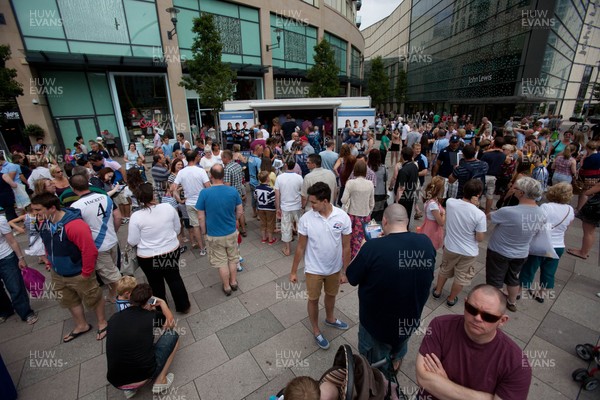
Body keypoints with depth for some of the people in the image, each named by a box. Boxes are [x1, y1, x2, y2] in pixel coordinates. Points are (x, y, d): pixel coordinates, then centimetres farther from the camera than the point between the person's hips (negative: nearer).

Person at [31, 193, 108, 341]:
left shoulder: (75, 225, -33)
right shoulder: (44, 223, -6)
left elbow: (90, 251, -31)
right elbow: (48, 245, 12)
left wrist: (86, 273, -22)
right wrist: (51, 264, 12)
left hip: (78, 275, -8)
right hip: (57, 274, 8)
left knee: (93, 299, 14)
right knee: (69, 301, 26)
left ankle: (102, 323, 38)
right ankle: (81, 325, 48)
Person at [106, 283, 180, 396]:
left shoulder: (114, 318, 2)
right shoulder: (151, 316, -8)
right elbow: (171, 323, 13)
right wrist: (162, 303, 23)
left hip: (116, 382, 5)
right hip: (143, 377, -5)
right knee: (173, 335, 12)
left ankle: (130, 388, 19)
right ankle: (160, 381, 9)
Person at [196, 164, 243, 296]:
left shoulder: (204, 193, -19)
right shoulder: (233, 191, -13)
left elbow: (201, 217, -11)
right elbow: (239, 211, -1)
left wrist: (204, 231, 5)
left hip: (214, 235, -2)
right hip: (231, 232, 2)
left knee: (222, 262, 16)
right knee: (233, 259, 22)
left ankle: (227, 287, 32)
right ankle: (234, 282, 39)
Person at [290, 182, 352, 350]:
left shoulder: (343, 217, -18)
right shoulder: (306, 219, -20)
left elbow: (346, 247, -8)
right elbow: (301, 247, -9)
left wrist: (345, 271, -3)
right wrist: (294, 271, -3)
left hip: (334, 268, 2)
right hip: (314, 269, -1)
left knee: (331, 295, 26)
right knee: (313, 299, 16)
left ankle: (330, 319, 55)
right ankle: (316, 331, 41)